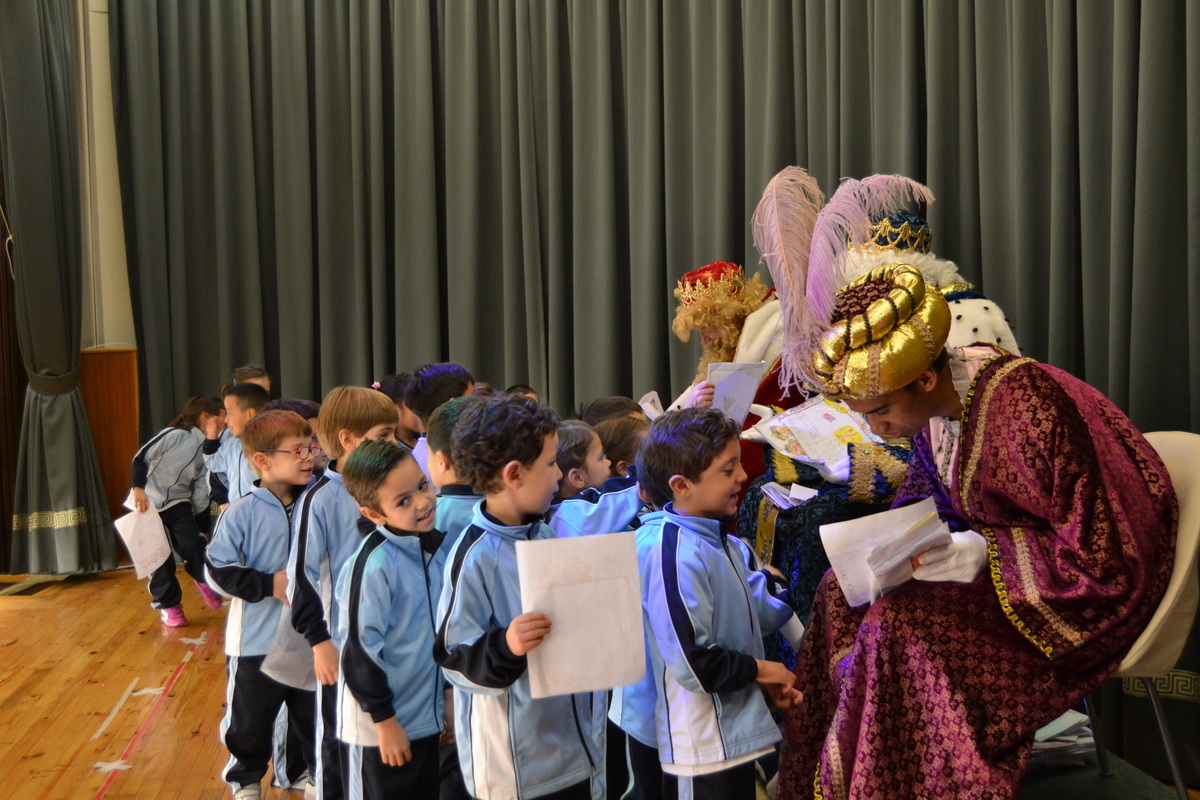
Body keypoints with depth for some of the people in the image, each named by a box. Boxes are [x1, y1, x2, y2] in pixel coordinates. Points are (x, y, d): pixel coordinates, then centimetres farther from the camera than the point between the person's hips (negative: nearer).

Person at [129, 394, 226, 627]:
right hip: (148, 503, -4)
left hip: (178, 504, 4)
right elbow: (141, 458, -18)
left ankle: (204, 580, 13)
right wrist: (138, 488, -26)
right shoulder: (175, 435, -17)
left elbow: (200, 489, 9)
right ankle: (168, 605, 16)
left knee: (192, 545, -16)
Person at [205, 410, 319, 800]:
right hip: (257, 641, -3)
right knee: (249, 719, 14)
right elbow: (218, 571, -13)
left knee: (315, 714, 17)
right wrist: (269, 584, -19)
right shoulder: (242, 513, -14)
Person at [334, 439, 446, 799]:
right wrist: (385, 722, -14)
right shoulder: (374, 564, -22)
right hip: (382, 728, -7)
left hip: (428, 718, 7)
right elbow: (360, 650, -19)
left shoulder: (435, 546, 1)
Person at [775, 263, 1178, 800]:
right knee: (842, 590, 2)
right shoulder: (933, 401, -6)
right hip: (991, 550, 9)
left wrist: (980, 553, -27)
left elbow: (1106, 560, -26)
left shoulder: (1032, 413, -32)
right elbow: (927, 495, 13)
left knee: (897, 622, -25)